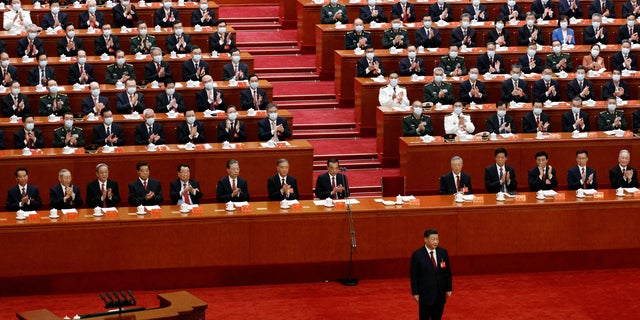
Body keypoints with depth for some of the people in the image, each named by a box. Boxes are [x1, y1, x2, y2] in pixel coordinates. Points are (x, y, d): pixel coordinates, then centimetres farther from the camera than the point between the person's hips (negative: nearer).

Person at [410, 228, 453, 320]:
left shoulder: (443, 252, 3)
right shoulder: (417, 255, -9)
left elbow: (447, 271, 8)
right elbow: (414, 275, -6)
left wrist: (449, 288, 6)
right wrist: (415, 293, -9)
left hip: (440, 294, 4)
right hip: (425, 294, -4)